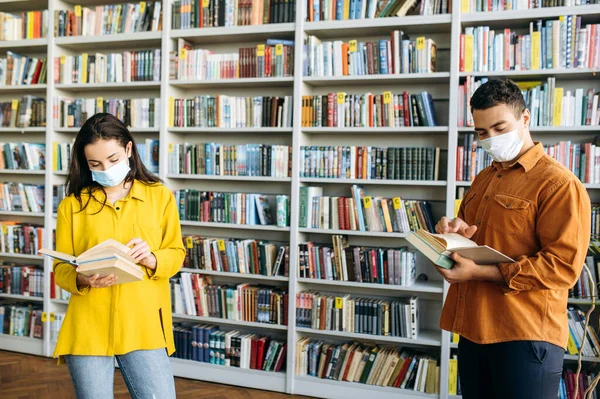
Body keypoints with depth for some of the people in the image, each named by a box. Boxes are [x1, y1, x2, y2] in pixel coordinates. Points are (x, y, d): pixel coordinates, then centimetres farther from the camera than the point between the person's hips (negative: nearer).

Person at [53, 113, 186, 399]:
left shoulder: (160, 196, 4)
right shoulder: (72, 205, 4)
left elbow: (176, 254, 7)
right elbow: (61, 269, 5)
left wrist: (152, 259, -14)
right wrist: (83, 279, -17)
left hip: (143, 326, 0)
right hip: (88, 328, 1)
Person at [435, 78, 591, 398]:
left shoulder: (559, 184, -9)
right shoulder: (482, 180, 17)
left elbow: (564, 266, -16)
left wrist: (482, 273, -22)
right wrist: (454, 233, 3)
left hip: (525, 337, -7)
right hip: (473, 328, 8)